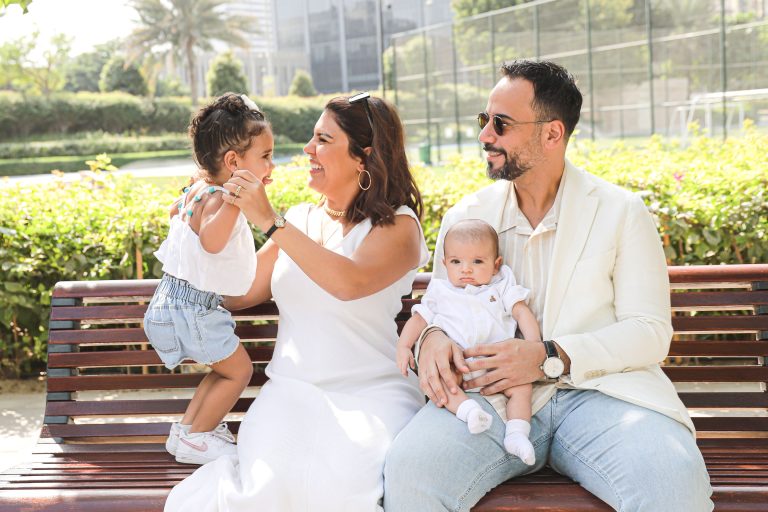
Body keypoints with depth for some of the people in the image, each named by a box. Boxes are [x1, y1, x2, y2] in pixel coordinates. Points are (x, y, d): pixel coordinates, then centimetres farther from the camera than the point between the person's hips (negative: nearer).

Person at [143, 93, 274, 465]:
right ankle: (193, 439, 13)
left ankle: (187, 428, 29)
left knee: (225, 369, 20)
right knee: (239, 369, 1)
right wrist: (234, 199, -52)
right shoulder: (216, 198, -25)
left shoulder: (198, 188, 6)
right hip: (192, 306, -10)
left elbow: (175, 211, 28)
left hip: (179, 299, 10)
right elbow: (211, 241, -46)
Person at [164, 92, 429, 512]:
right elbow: (236, 295, 18)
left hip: (371, 392, -2)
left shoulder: (397, 226, 0)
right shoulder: (299, 220, 17)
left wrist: (270, 222, -19)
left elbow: (350, 282, -22)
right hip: (292, 390, 2)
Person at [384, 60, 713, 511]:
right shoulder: (464, 217, 13)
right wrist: (433, 337, -9)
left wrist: (550, 358, -17)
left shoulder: (622, 213, 4)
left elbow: (651, 333, -2)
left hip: (595, 392, -2)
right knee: (408, 468, -28)